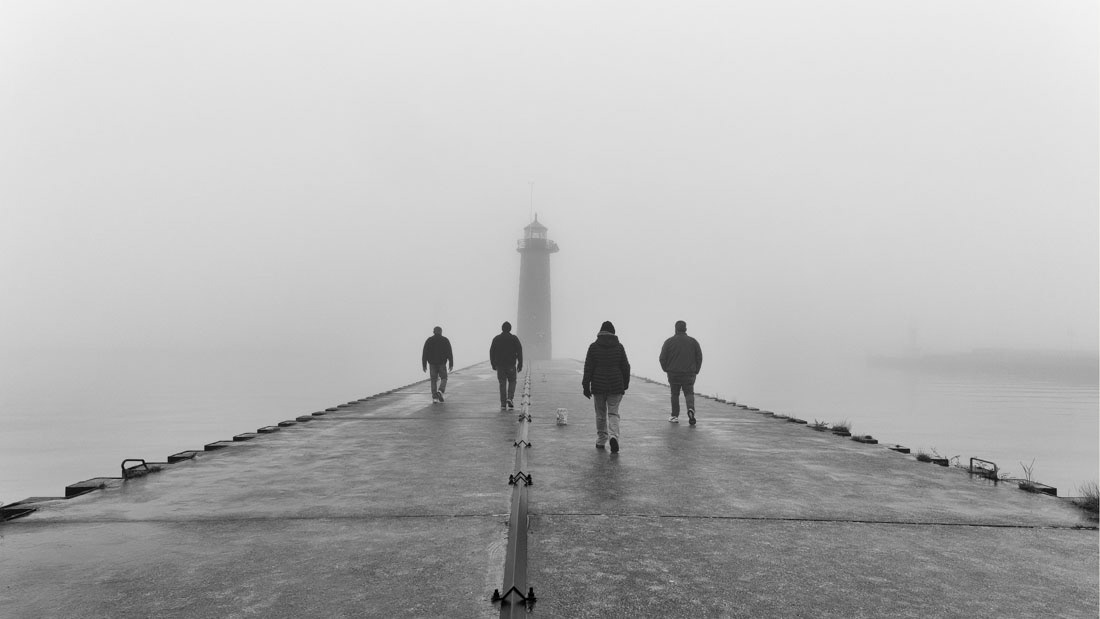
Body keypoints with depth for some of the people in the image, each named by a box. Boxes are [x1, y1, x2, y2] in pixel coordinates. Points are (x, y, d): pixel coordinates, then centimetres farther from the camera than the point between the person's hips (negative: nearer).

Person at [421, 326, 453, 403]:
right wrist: (451, 364, -1)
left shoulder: (429, 340, 4)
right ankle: (440, 391, -13)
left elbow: (424, 354, 0)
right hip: (442, 363, -1)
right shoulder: (445, 340, 0)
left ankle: (434, 397, 0)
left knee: (433, 380, 8)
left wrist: (424, 365, 3)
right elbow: (449, 353, -4)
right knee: (443, 378, 12)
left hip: (432, 364, 1)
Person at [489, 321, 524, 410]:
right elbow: (519, 352, -3)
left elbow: (492, 352, 7)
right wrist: (520, 364, 1)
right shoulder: (514, 339, -1)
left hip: (500, 365, 2)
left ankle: (503, 404, 3)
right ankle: (510, 398, -7)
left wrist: (493, 364, 14)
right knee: (512, 382, 14)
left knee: (502, 384, 5)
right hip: (511, 365, -1)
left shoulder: (496, 339, 5)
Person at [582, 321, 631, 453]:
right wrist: (625, 385, 14)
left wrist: (586, 386, 1)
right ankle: (613, 436, -19)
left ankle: (601, 440, 21)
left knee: (600, 414, 13)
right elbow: (625, 367, 4)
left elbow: (588, 368, -4)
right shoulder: (619, 347, 1)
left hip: (598, 386, 0)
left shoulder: (593, 347, -2)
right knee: (613, 413, 4)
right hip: (616, 386, 0)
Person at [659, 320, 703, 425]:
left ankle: (675, 416, 12)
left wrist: (666, 369, 11)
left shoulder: (669, 341, -2)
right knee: (689, 393, 7)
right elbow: (699, 357, 3)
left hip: (673, 374, -1)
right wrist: (696, 371, 12)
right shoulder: (693, 341, 3)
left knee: (675, 394, 10)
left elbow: (662, 358, -3)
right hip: (689, 374, 1)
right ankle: (691, 409, -19)